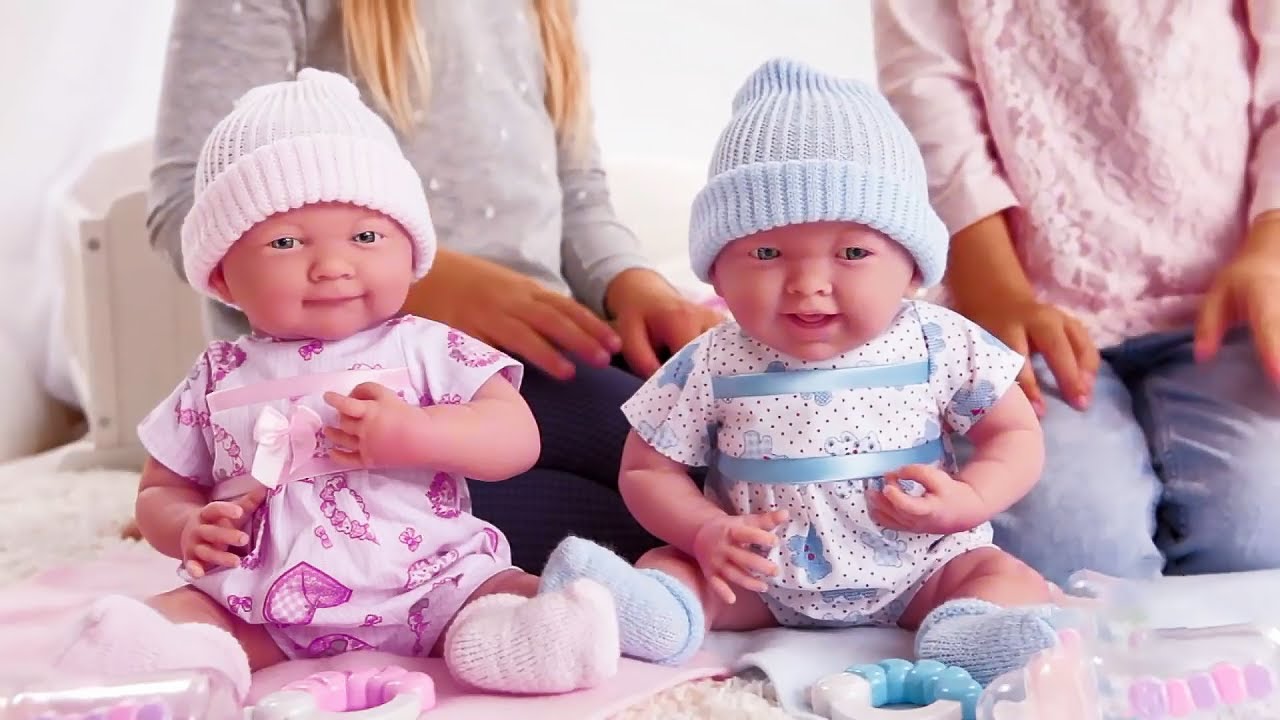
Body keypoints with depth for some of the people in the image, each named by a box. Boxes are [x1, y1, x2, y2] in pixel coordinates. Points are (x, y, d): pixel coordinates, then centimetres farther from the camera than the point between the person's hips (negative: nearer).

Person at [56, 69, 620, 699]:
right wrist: (189, 527, -8)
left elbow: (519, 439, -6)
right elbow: (161, 491, 17)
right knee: (165, 615, -19)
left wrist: (418, 435, -22)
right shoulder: (218, 381, 9)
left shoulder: (426, 350, 1)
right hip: (264, 611, 3)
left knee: (516, 598, -26)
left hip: (431, 589, -2)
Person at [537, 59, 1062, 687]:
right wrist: (707, 533, -21)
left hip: (915, 572, 0)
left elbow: (1017, 435, 0)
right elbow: (647, 471, -2)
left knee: (1015, 581, -19)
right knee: (668, 564, -16)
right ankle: (654, 609, -45)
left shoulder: (941, 346, -12)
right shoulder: (711, 368, -12)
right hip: (757, 576, 1)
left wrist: (968, 503, -21)